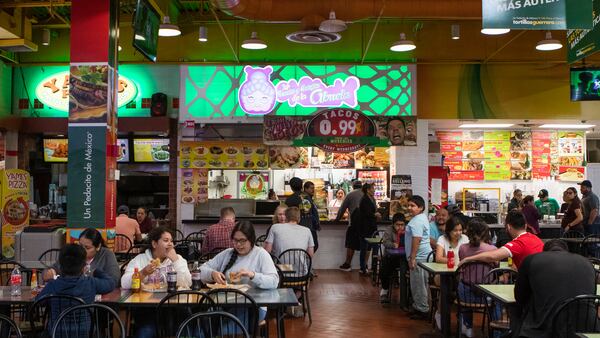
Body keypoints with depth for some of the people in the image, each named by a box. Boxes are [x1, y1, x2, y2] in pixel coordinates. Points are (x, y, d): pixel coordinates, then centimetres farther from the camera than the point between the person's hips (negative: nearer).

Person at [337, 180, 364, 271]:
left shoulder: (350, 194, 4)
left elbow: (343, 208, 5)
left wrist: (337, 218, 16)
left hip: (354, 223, -2)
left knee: (351, 244, 4)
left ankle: (347, 264, 8)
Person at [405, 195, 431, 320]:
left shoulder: (417, 221, -19)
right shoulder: (421, 217, 16)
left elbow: (416, 240, -24)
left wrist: (412, 258, -23)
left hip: (419, 257, -11)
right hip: (422, 255, 11)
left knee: (418, 284, -3)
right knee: (419, 284, 17)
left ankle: (423, 310, 5)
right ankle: (418, 307, 25)